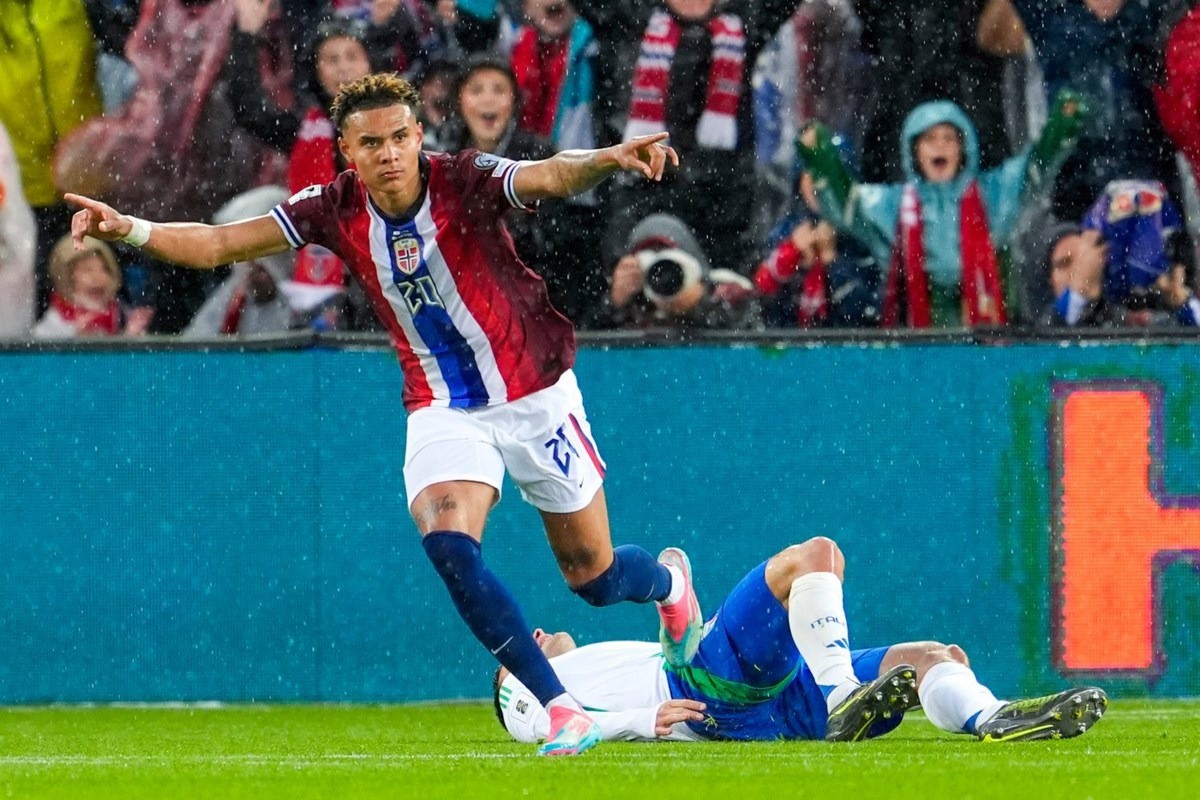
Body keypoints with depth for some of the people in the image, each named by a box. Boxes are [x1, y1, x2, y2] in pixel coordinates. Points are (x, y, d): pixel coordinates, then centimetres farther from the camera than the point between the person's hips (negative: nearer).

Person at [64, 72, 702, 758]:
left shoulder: (465, 181, -20)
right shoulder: (335, 210, -10)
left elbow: (552, 177, -38)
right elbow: (217, 245, -9)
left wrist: (608, 159, -59)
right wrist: (131, 230, -24)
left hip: (536, 398, -2)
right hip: (443, 411, 2)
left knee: (594, 578, 7)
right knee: (448, 546, -25)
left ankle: (669, 581, 46)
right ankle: (563, 709, -18)